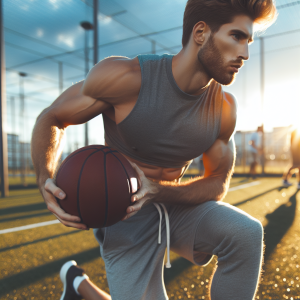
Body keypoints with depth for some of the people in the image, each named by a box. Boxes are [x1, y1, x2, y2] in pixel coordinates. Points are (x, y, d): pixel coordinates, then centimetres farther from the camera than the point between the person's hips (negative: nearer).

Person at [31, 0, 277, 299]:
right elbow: (49, 119, -10)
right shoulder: (124, 75, -22)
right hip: (128, 218, -3)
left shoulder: (224, 108, -10)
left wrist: (157, 191, -25)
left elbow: (218, 184, -4)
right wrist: (46, 180, -29)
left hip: (175, 206, 3)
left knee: (247, 233, -23)